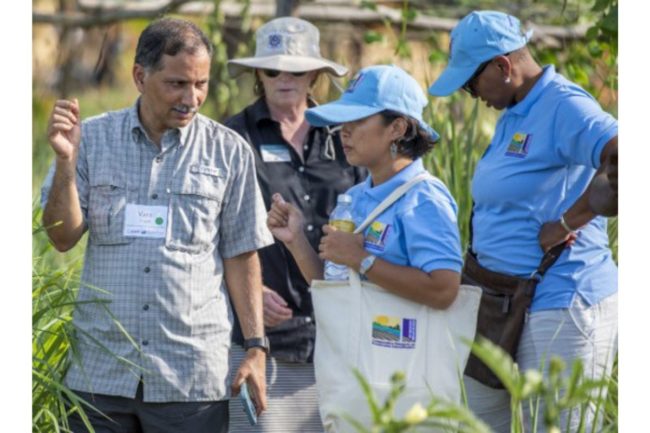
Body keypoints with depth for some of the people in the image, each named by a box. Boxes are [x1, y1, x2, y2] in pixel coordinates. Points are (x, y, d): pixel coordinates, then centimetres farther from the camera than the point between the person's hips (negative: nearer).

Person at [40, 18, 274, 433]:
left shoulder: (229, 152, 3)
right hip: (100, 370, 1)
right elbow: (63, 237, 2)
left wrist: (256, 346, 1)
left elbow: (241, 255, 6)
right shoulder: (93, 138, 5)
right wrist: (66, 160, -12)